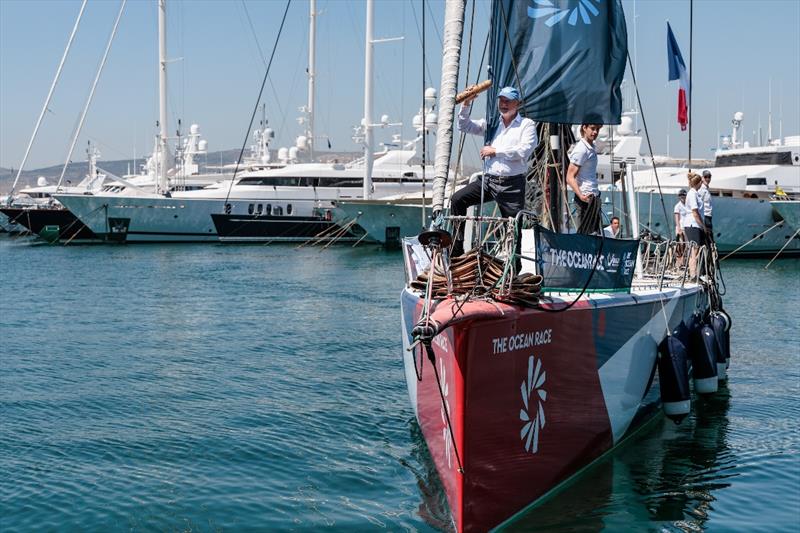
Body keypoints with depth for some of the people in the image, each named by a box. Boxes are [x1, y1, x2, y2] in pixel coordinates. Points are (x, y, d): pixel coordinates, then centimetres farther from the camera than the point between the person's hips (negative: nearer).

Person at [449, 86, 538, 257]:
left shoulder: (527, 125, 2)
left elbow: (524, 151, -13)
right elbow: (465, 126, 17)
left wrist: (495, 151, -10)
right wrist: (466, 104, 2)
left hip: (512, 185, -4)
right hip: (488, 180, 4)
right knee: (457, 200, -11)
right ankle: (457, 249, -6)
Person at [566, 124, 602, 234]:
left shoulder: (591, 146, 13)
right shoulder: (581, 149, -16)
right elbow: (570, 177, -20)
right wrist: (581, 195, -31)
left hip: (594, 196, 10)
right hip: (586, 197, -10)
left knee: (594, 232, 11)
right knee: (585, 233, -10)